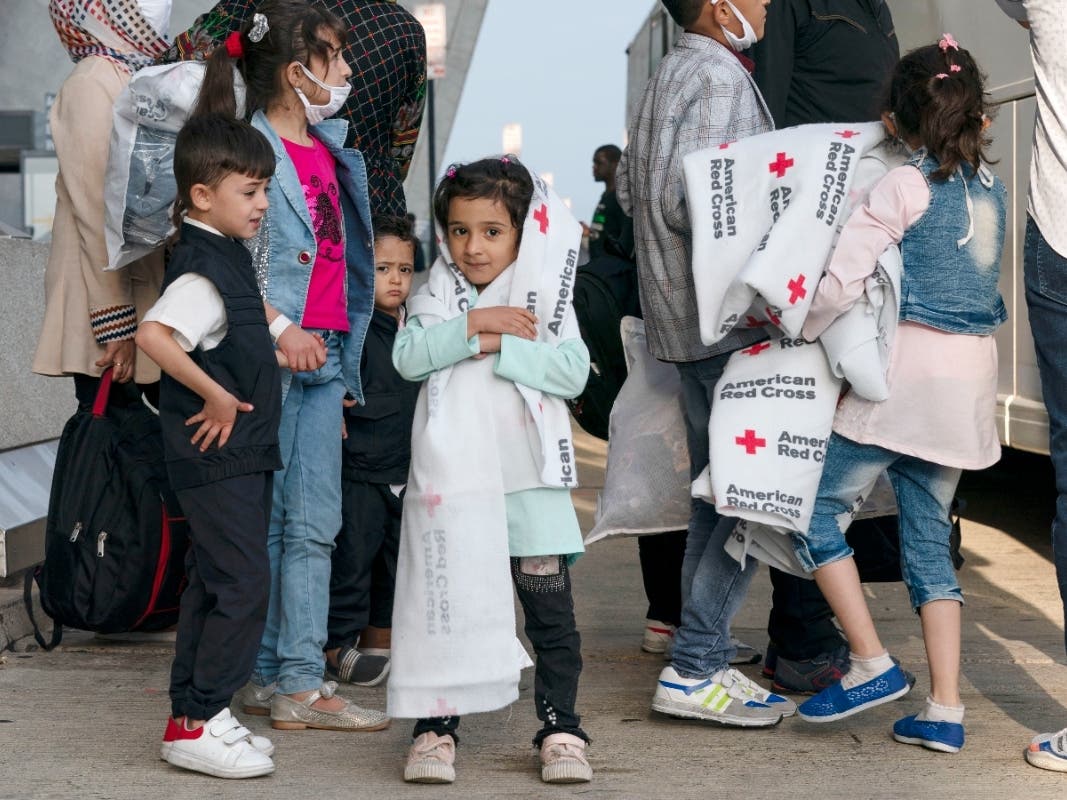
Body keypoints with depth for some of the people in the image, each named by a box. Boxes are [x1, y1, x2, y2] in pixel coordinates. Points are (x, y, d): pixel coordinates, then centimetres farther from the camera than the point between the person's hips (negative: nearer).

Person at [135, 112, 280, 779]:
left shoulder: (230, 256, 11)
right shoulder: (203, 272, -20)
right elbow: (152, 334, -36)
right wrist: (216, 395, -29)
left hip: (242, 454, 10)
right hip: (218, 454, -10)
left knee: (213, 584, 14)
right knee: (244, 583, -8)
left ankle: (193, 713, 23)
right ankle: (197, 725, 0)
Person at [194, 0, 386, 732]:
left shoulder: (330, 151, 15)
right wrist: (279, 328, -20)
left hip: (323, 355, 7)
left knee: (315, 524, 5)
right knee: (266, 521, 1)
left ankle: (297, 678, 9)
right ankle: (279, 678, 9)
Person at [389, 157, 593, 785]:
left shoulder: (546, 297, 3)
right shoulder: (438, 295, 6)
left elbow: (573, 371, -9)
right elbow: (408, 356, -10)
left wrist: (500, 347, -16)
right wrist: (471, 325, -19)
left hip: (530, 479, 0)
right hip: (452, 479, 0)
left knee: (552, 610, 4)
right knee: (444, 602, 5)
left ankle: (560, 727, 14)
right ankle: (437, 726, 14)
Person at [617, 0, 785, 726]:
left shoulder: (670, 74, 18)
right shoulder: (719, 77, -14)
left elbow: (630, 187, 21)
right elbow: (698, 201, -24)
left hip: (683, 312, 11)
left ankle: (702, 639, 27)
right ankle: (696, 666, -10)